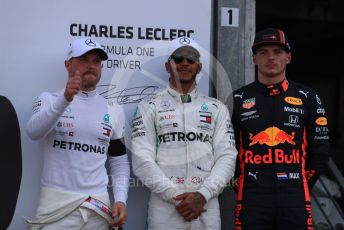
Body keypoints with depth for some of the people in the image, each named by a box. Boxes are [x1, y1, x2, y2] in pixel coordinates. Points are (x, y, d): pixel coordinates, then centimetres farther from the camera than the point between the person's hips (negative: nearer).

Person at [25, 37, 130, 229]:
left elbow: (119, 162, 12)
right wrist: (64, 99, -31)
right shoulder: (49, 100, 2)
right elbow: (34, 132, -18)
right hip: (56, 203, -3)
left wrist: (121, 199, -3)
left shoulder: (114, 111, 10)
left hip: (98, 205, 3)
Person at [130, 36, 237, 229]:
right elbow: (143, 160, -4)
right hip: (164, 208, -1)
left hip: (206, 208, 2)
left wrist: (202, 195, -11)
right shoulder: (149, 109, 6)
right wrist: (175, 197, -13)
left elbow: (226, 157, 3)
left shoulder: (217, 109, 12)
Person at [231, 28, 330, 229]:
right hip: (251, 203, 0)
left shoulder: (308, 98, 7)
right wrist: (240, 186, 6)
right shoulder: (238, 99, 6)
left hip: (295, 203, 0)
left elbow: (320, 152, 9)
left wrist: (299, 187, 6)